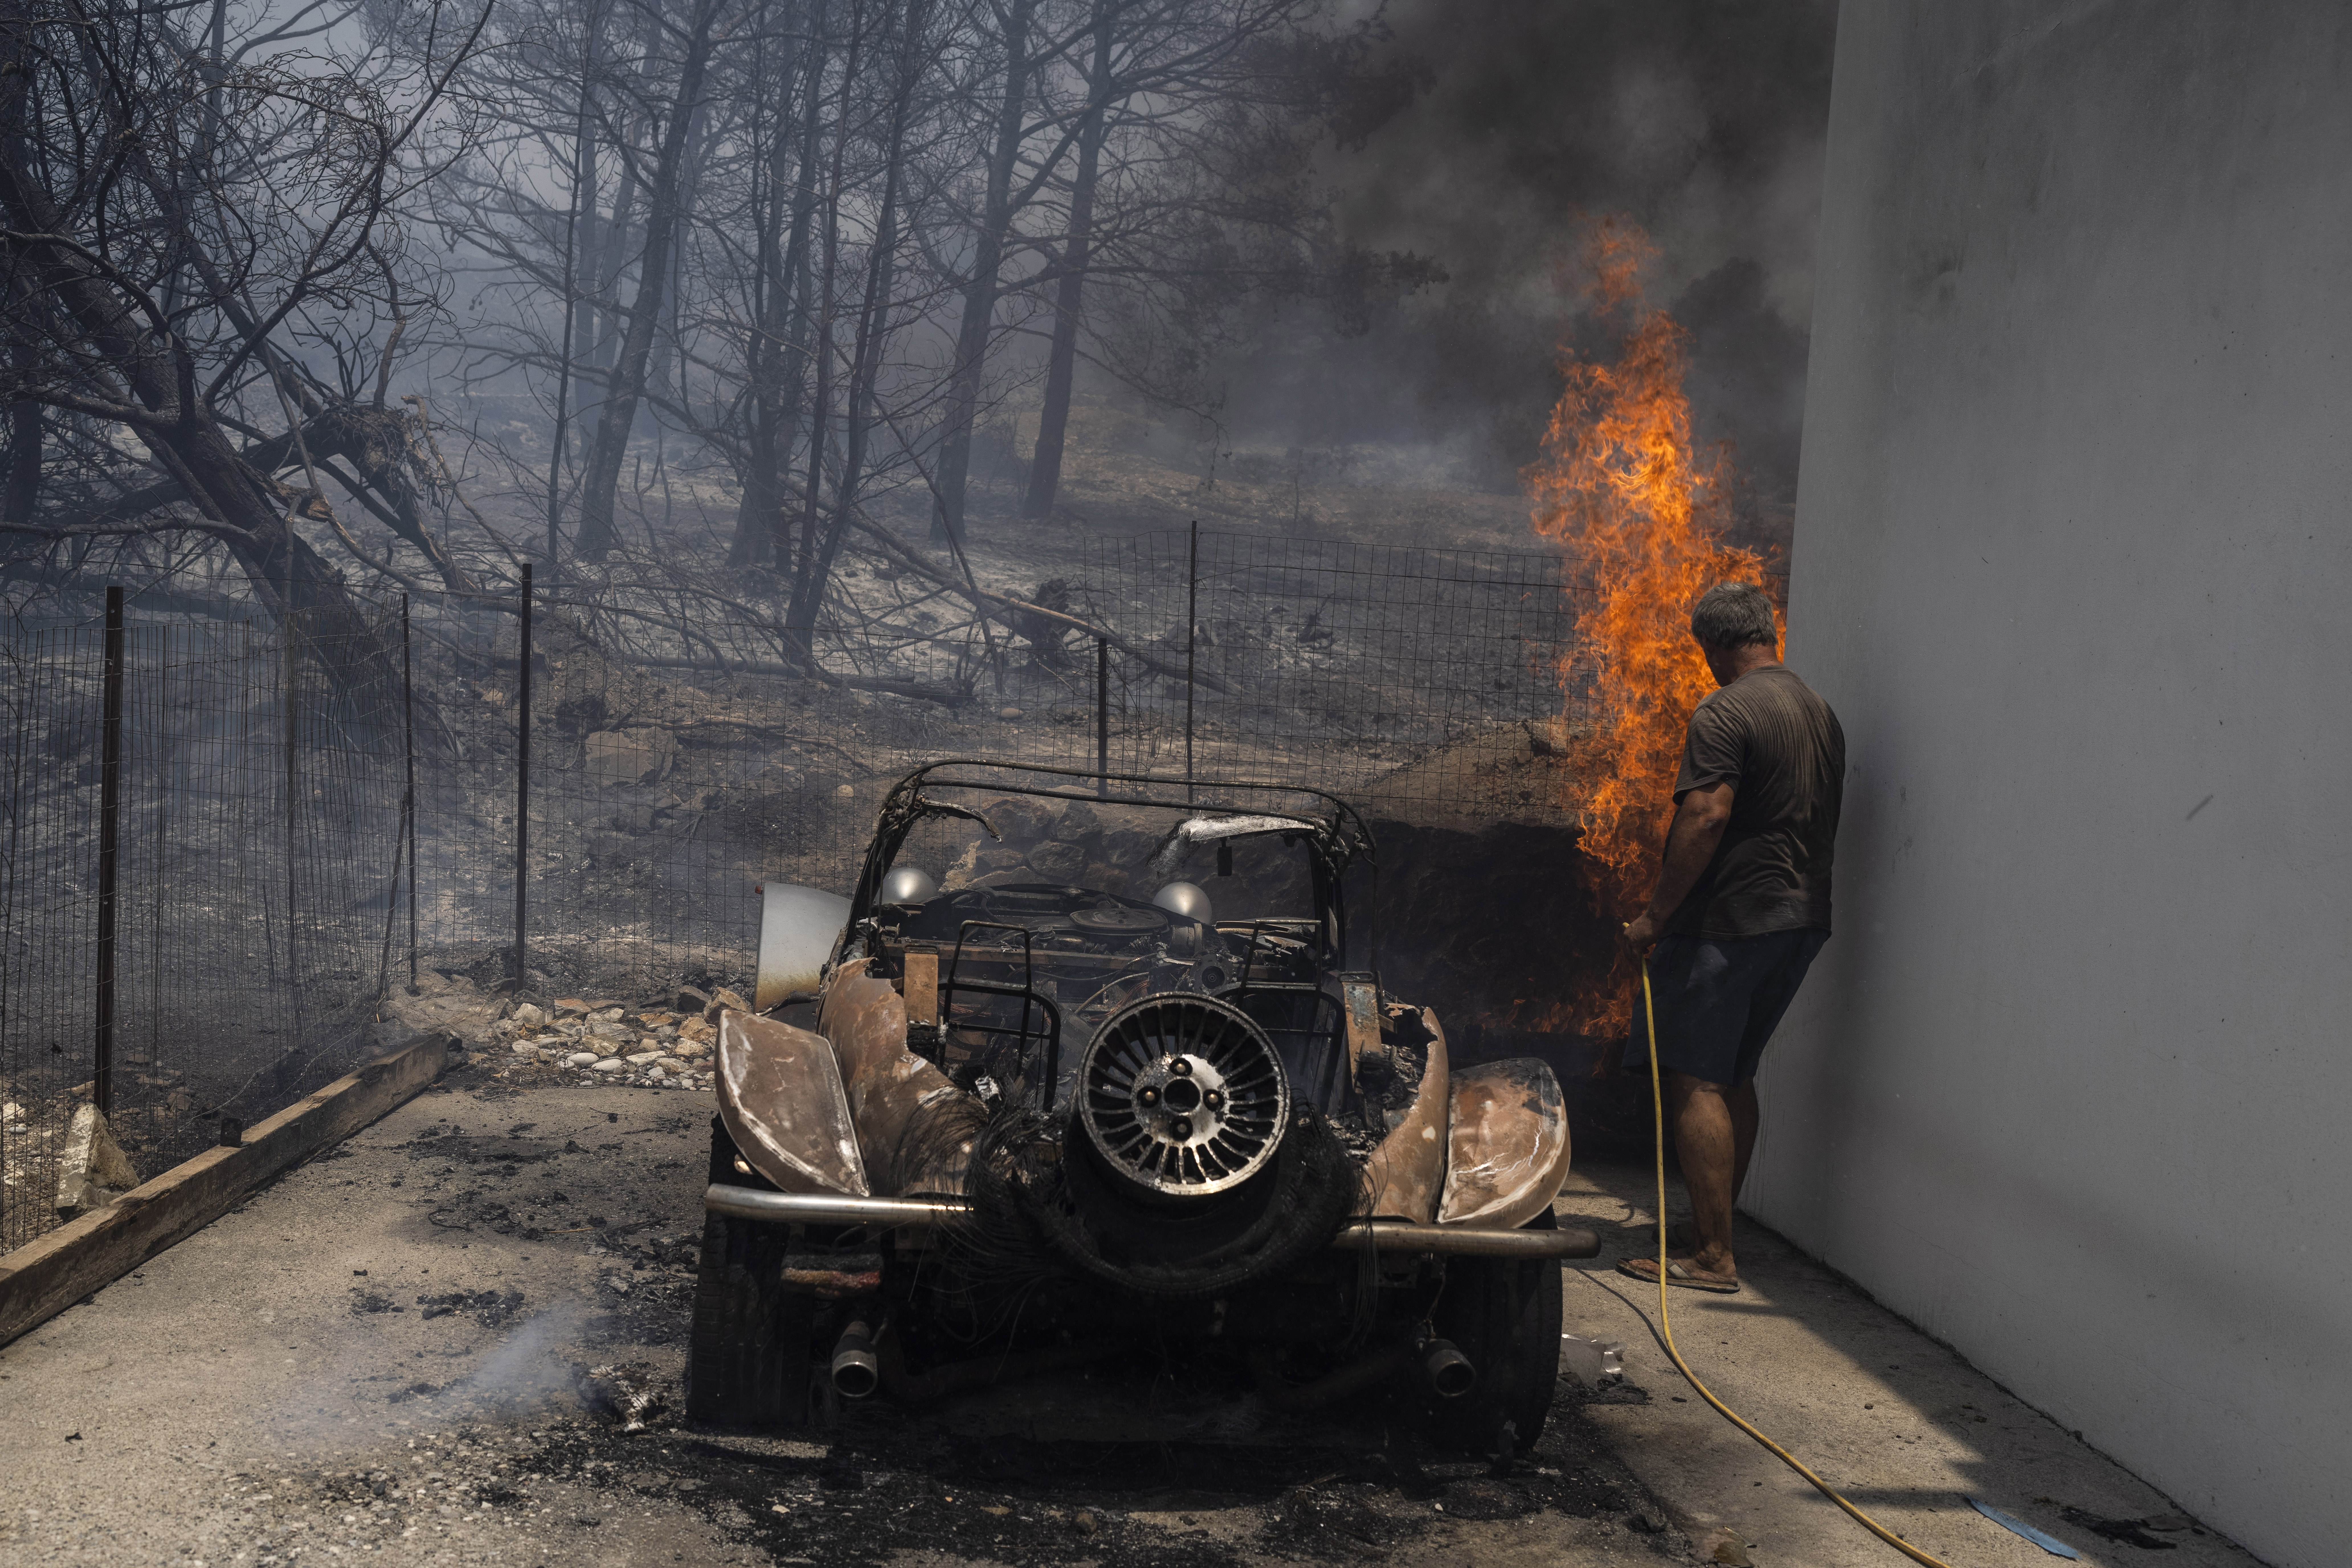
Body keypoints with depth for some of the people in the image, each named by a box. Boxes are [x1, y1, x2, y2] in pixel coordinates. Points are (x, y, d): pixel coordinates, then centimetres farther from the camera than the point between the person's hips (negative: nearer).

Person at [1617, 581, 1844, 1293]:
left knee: (1696, 1083, -4)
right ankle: (1712, 1225, 25)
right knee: (1735, 1077, 17)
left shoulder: (1726, 712, -13)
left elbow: (1706, 816, -21)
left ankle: (1713, 1257, -4)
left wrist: (1655, 917, -16)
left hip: (1729, 921, -9)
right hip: (1802, 919, 9)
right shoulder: (1822, 714, 14)